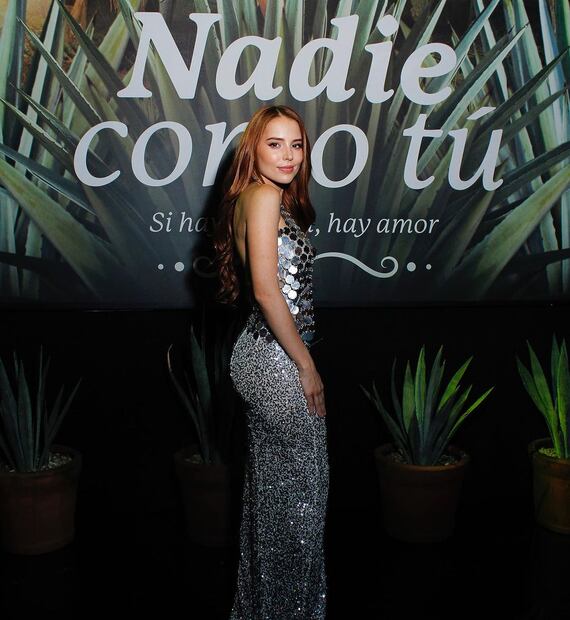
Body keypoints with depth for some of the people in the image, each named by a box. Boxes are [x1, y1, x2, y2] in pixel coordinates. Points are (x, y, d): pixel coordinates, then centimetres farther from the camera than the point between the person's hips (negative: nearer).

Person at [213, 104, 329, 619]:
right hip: (278, 361, -10)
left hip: (263, 354, 10)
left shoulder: (269, 199, 14)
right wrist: (307, 366, -16)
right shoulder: (264, 196, -15)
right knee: (303, 485, 3)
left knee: (271, 487, 19)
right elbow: (266, 288, -22)